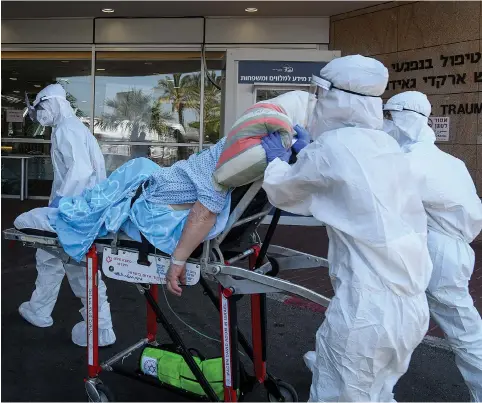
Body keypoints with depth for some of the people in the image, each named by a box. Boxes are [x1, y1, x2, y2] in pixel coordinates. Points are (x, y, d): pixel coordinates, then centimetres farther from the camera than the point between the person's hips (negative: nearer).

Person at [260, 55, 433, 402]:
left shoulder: (333, 146, -13)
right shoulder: (387, 146, 9)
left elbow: (282, 193, 2)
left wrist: (277, 159, 19)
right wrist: (306, 151, 28)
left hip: (367, 311, -8)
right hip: (412, 307, 8)